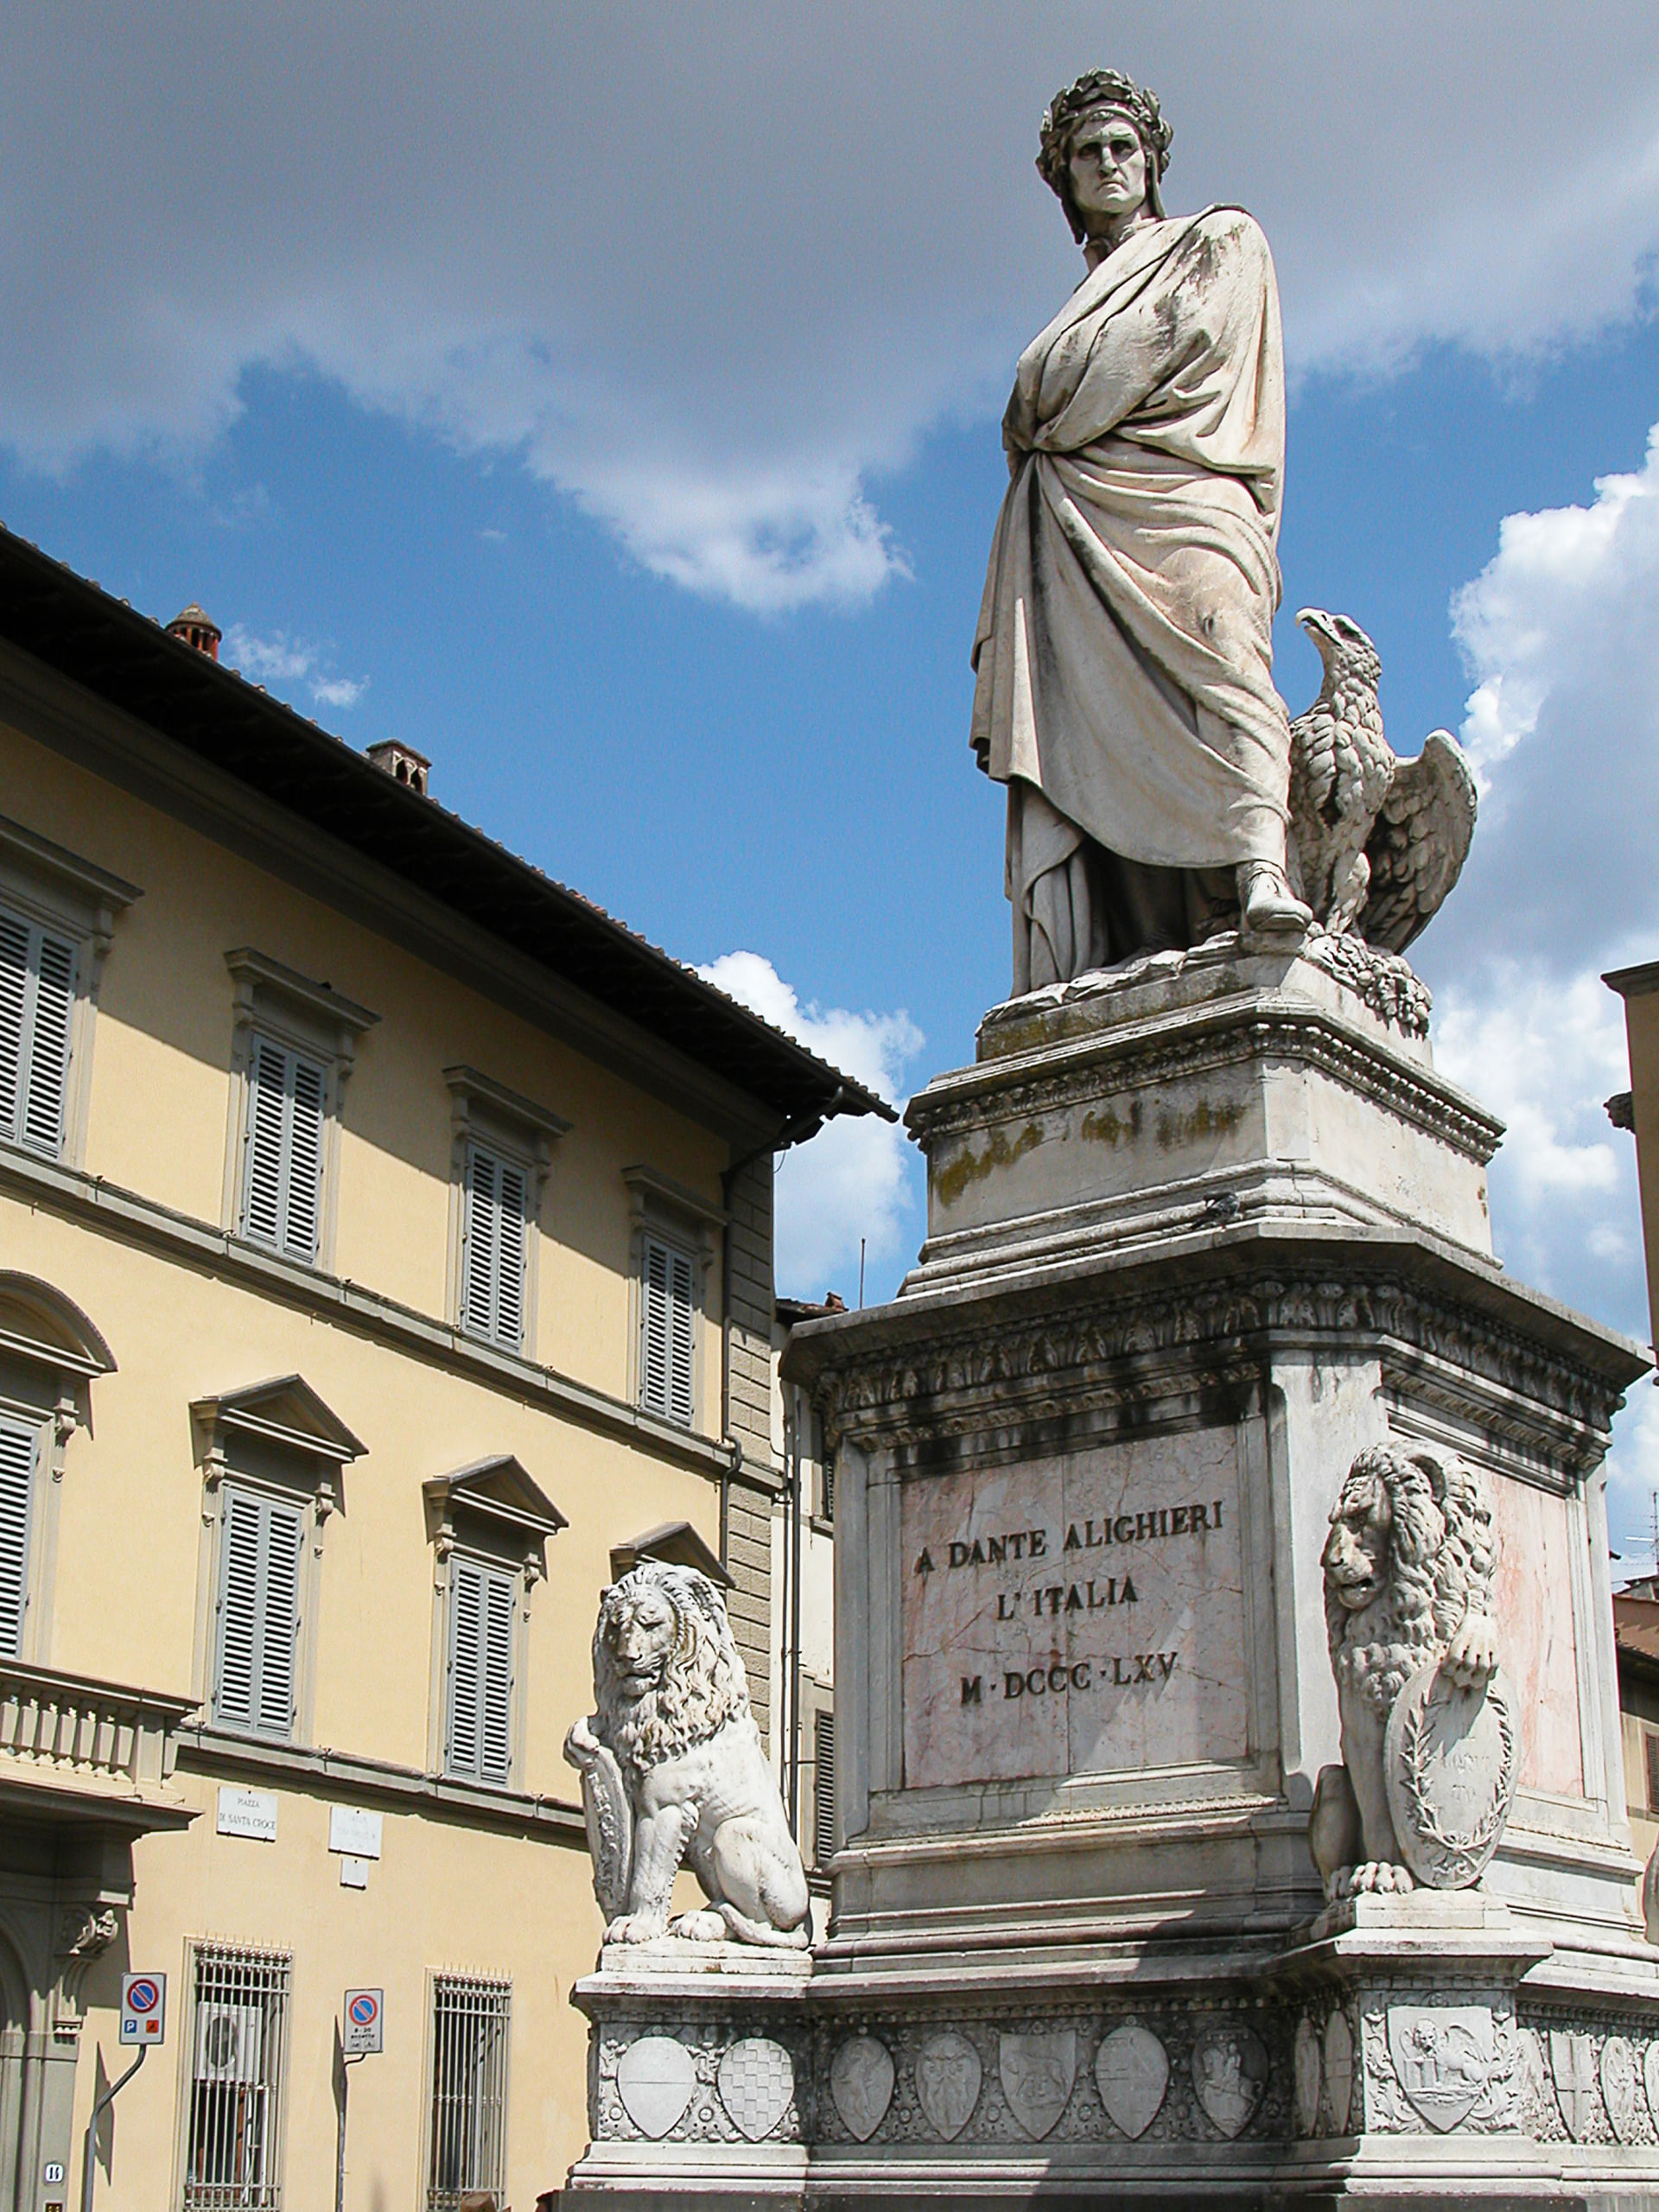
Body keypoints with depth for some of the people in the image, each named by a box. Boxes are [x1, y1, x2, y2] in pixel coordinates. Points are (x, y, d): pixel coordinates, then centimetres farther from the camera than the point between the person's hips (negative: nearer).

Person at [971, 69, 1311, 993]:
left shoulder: (1220, 241, 21)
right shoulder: (1080, 310, 37)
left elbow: (1181, 335, 3)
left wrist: (1046, 416, 8)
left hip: (1178, 499, -4)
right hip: (1072, 529, 4)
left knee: (1215, 651, -33)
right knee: (1071, 722, -16)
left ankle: (1261, 877, -53)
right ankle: (1080, 984, -29)